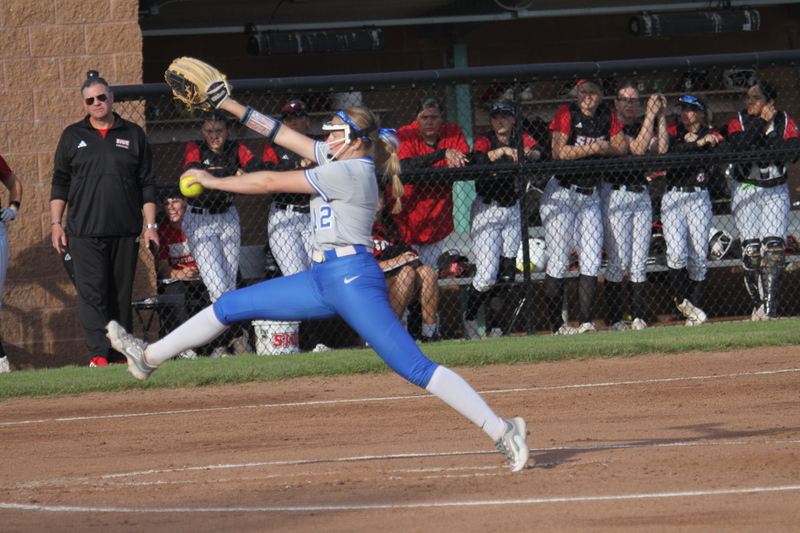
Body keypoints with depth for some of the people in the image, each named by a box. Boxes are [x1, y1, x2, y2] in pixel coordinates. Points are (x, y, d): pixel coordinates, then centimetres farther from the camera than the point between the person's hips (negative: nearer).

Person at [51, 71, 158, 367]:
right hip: (84, 233, -1)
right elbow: (60, 183, 11)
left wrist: (150, 225, 3)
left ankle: (120, 354, 10)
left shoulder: (133, 135, 10)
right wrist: (56, 223, 2)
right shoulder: (73, 136, 10)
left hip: (125, 232, 1)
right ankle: (98, 355, -18)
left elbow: (147, 184, 10)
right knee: (91, 293, -12)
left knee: (121, 295, 4)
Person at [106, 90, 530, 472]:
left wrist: (214, 182, 1)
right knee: (231, 306, 13)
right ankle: (149, 357, 24)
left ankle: (502, 430, -18)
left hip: (354, 277, -10)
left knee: (415, 367, -17)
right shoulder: (338, 159, 13)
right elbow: (284, 136, 21)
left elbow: (272, 182, -9)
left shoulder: (351, 172, -13)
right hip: (324, 279, 10)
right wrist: (232, 108, 17)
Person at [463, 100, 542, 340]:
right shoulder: (485, 141, -5)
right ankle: (469, 318, 13)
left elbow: (539, 153, -18)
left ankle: (494, 325, 16)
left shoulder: (522, 139, 3)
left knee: (507, 272, 4)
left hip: (513, 211, 4)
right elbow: (476, 159, -27)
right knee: (487, 275, -9)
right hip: (487, 210, -4)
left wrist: (528, 154, -40)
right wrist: (502, 151, -41)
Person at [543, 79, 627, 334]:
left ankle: (585, 322, 1)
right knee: (559, 261, -5)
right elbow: (559, 152, -19)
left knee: (592, 262, -1)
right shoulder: (567, 113, -9)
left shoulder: (607, 116, 4)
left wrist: (603, 148, -17)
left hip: (590, 196, 5)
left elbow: (622, 148, 2)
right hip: (561, 195, -5)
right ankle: (556, 325, -2)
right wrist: (592, 148, -22)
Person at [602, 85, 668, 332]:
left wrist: (661, 117, -4)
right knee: (619, 260, -8)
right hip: (615, 194, -6)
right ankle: (614, 319, -4)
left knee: (640, 262, 4)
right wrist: (651, 114, -17)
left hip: (641, 193, 6)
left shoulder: (643, 126, 15)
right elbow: (637, 149, -17)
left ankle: (638, 317, 6)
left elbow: (661, 149, -1)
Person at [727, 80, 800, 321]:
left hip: (776, 191, 0)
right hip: (746, 190, 0)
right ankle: (758, 302, 2)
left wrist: (762, 147, -21)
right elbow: (740, 145, -22)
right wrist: (762, 122, -19)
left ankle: (769, 305, -15)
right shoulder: (738, 122, -3)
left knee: (774, 245, -12)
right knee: (751, 247, -8)